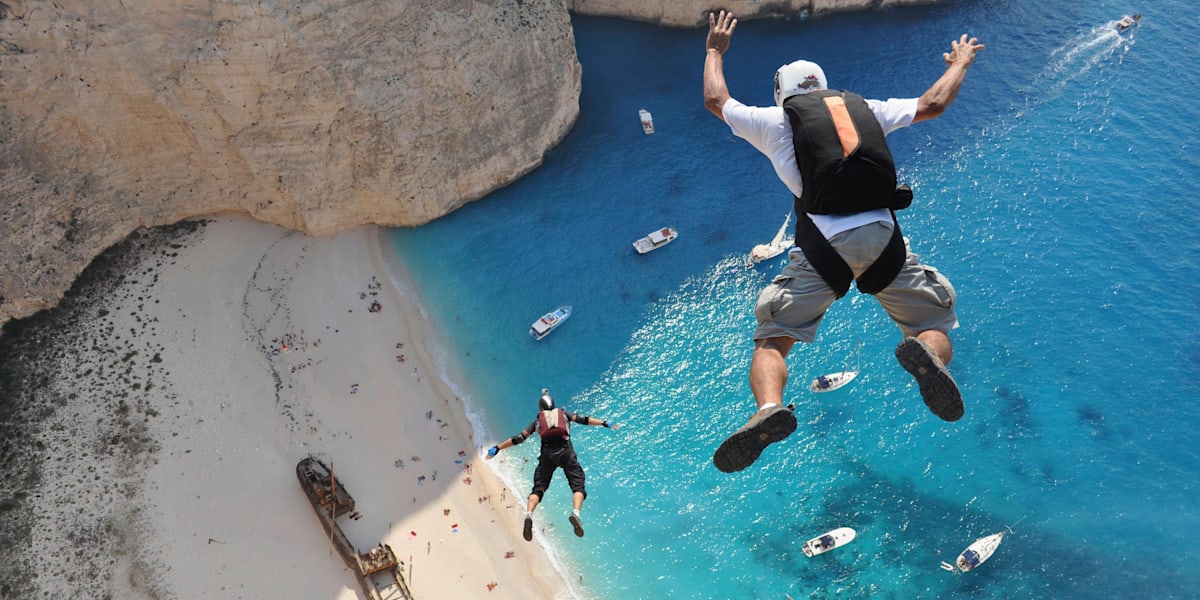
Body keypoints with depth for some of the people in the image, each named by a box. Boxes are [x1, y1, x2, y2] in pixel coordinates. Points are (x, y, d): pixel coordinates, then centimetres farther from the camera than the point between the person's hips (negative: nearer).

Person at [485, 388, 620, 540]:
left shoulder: (537, 420, 26)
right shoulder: (564, 413, 28)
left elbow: (519, 438, 21)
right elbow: (582, 420, 15)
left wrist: (497, 448, 26)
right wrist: (605, 424, 17)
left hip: (547, 453, 1)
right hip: (565, 451, -1)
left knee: (538, 488, 3)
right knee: (578, 485, -3)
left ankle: (529, 514, -23)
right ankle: (576, 513, -31)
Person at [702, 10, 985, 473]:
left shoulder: (776, 119, 19)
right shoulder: (866, 108, 25)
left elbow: (716, 100, 34)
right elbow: (932, 104, 36)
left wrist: (715, 50, 52)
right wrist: (960, 63, 56)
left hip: (823, 243, -2)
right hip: (882, 238, 2)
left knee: (772, 338, 5)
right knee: (935, 327, 14)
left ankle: (769, 407, -26)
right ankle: (925, 352, -23)